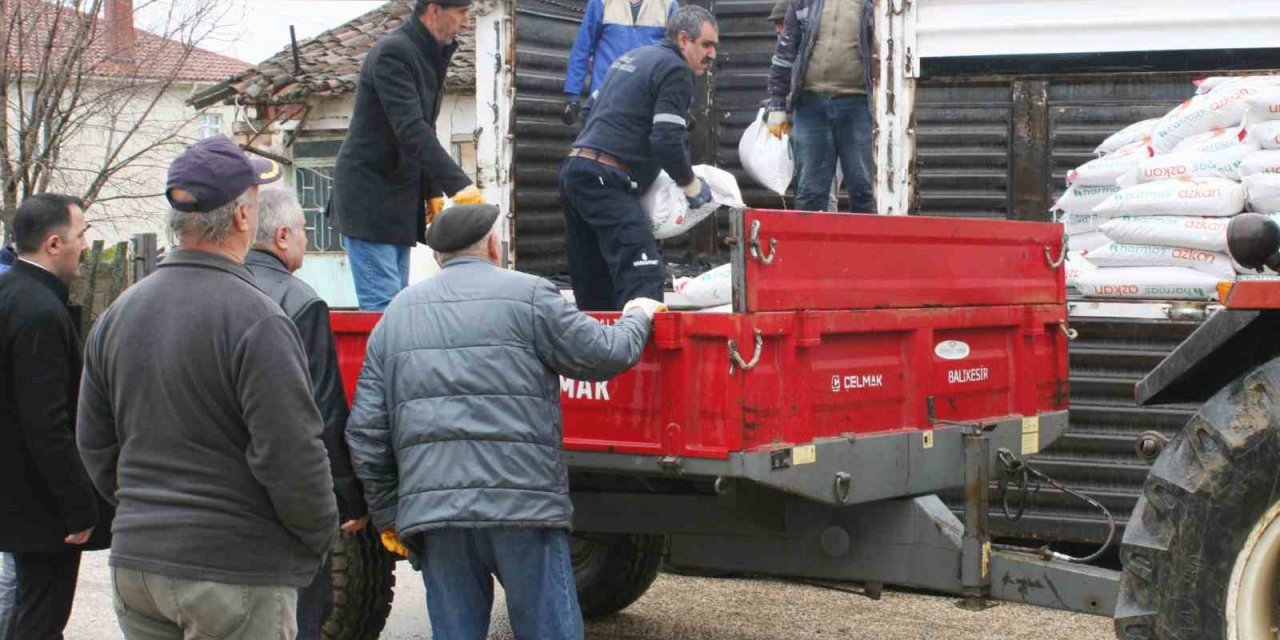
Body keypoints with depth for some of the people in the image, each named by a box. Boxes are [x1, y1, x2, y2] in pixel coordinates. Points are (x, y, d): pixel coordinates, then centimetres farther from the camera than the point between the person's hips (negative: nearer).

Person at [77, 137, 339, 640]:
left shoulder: (117, 315, 7)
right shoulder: (255, 320, -16)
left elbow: (94, 444, 13)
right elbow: (291, 454, -18)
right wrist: (320, 536, -2)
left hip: (135, 563, 7)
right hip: (235, 571, -7)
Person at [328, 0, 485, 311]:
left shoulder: (431, 56, 11)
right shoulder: (393, 53, -19)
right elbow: (411, 131, -28)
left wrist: (433, 192, 10)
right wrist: (459, 186, -34)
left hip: (399, 199, 9)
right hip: (368, 196, -9)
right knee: (382, 306, -13)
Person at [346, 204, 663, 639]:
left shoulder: (398, 313, 15)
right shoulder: (527, 295, 0)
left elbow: (365, 431, 12)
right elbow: (604, 354, 2)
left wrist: (388, 513, 19)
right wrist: (639, 317, 22)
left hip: (431, 506, 4)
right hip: (524, 503, -4)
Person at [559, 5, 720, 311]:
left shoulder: (632, 57, 23)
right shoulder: (675, 70, -5)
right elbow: (666, 139, -15)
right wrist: (691, 184, -1)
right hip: (605, 180, -10)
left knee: (593, 292, 14)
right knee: (643, 280, -18)